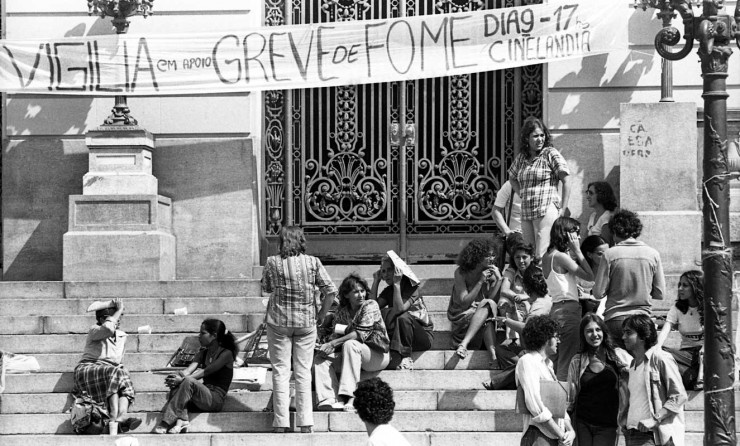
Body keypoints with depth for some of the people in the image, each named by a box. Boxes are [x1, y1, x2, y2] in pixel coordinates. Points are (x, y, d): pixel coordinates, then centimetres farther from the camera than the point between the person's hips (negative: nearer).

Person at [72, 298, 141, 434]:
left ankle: (122, 416, -55)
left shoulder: (122, 336, 21)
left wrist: (122, 369, 9)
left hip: (112, 371, 6)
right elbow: (108, 328, -25)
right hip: (88, 369, -6)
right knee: (114, 373, -37)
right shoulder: (94, 331, 0)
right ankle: (114, 417, -49)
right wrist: (119, 310, -13)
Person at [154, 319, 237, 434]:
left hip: (216, 400, -7)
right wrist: (178, 376, -25)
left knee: (189, 381, -31)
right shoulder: (202, 354, 16)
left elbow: (204, 372, -17)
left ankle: (167, 422, -34)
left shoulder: (226, 354, -5)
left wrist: (182, 379, -27)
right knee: (175, 385, -17)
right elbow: (189, 370, -3)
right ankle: (181, 420, -34)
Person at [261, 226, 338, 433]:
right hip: (306, 322, 1)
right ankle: (305, 423, 9)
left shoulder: (273, 262, -6)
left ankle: (281, 423, 3)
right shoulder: (313, 262, -3)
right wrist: (321, 315, 4)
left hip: (279, 322, -1)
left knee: (280, 371, 5)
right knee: (303, 372, 8)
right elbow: (330, 291, -6)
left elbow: (266, 288, 9)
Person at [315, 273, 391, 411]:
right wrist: (328, 345, -20)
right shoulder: (342, 312, 8)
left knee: (350, 344, -34)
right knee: (320, 358, -12)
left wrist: (334, 343, -23)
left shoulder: (370, 306, -9)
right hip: (351, 354, 6)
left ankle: (350, 398, -39)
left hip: (377, 355, -6)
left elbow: (362, 334, -20)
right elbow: (335, 334, 5)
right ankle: (331, 399, -30)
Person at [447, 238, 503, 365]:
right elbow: (464, 302, -17)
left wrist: (499, 280, -17)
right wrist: (481, 282, -22)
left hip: (482, 312, 4)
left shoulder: (490, 272, 1)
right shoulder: (461, 273, -10)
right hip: (461, 315, -4)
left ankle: (464, 344, -41)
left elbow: (491, 298, -7)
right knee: (488, 306, -32)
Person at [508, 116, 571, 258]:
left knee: (542, 256, -13)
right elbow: (512, 178, 31)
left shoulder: (551, 153, -3)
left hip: (546, 210, -6)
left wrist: (563, 210, -8)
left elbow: (566, 182, -5)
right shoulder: (521, 157, 13)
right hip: (526, 213, 6)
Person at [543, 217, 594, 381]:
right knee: (567, 362, -8)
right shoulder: (561, 257, -14)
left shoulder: (547, 256, 12)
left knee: (555, 361, 11)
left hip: (555, 309, 9)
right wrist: (578, 251, -6)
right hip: (568, 309, -9)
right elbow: (589, 276, -12)